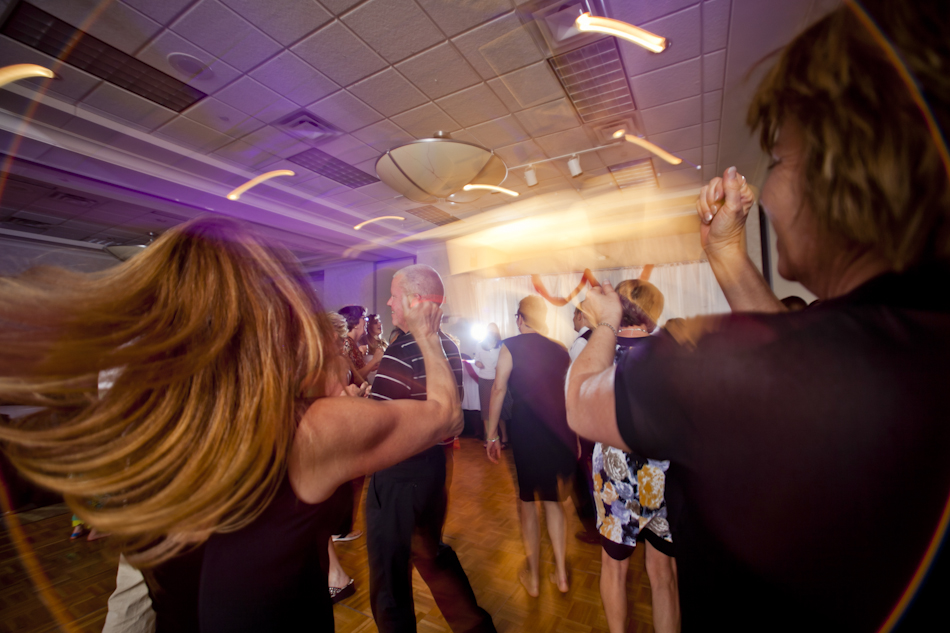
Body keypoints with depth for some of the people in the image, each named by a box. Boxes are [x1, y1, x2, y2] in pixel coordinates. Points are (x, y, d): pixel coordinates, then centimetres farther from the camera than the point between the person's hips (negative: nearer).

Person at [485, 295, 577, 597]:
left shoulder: (510, 347, -6)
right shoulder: (560, 350, 4)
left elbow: (498, 390, -10)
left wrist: (491, 433, -3)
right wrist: (574, 438, 16)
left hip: (525, 432, -3)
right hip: (559, 434, 4)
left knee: (528, 501, 15)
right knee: (553, 499, 21)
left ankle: (533, 578, 30)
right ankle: (561, 574, 32)